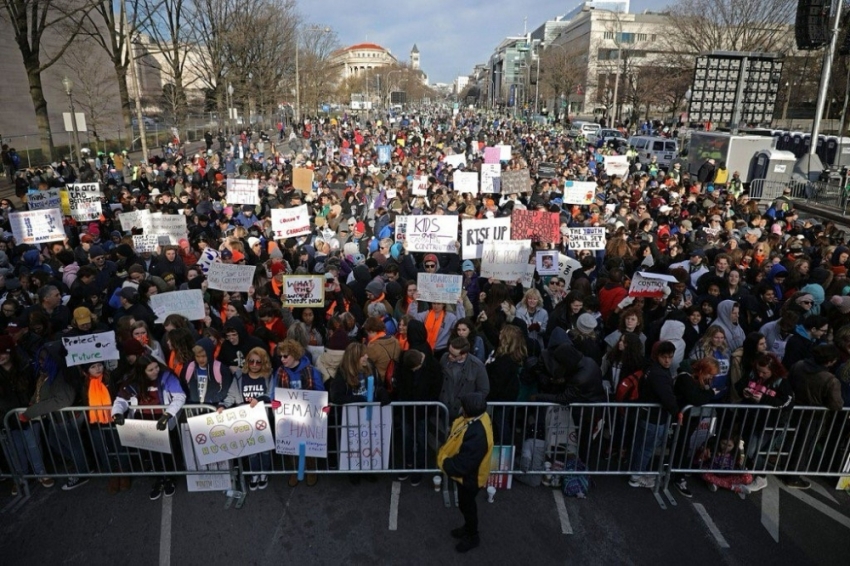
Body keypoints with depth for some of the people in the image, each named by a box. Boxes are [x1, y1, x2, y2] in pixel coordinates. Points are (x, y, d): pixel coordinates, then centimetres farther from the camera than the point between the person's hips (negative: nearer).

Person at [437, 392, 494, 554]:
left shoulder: (477, 435, -43)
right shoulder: (475, 418, -14)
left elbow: (461, 465, -35)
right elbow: (456, 437, 5)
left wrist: (444, 463, -18)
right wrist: (445, 454, -3)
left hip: (469, 477, -8)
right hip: (465, 473, 8)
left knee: (467, 506, 18)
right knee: (465, 504, 29)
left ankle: (473, 537, 43)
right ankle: (468, 527, 54)